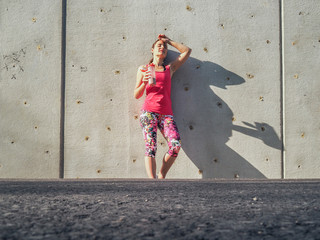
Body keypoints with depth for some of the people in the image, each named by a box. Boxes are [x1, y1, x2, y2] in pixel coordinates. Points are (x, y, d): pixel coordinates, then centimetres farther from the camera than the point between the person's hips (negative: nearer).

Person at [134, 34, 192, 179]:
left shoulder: (169, 69, 22)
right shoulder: (143, 69, 16)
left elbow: (187, 51, 27)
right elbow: (136, 95, 13)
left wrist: (169, 41, 30)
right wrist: (144, 83, -6)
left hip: (166, 114, 2)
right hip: (149, 112, -2)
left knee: (176, 144, -20)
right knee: (151, 146, -19)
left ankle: (161, 176, -6)